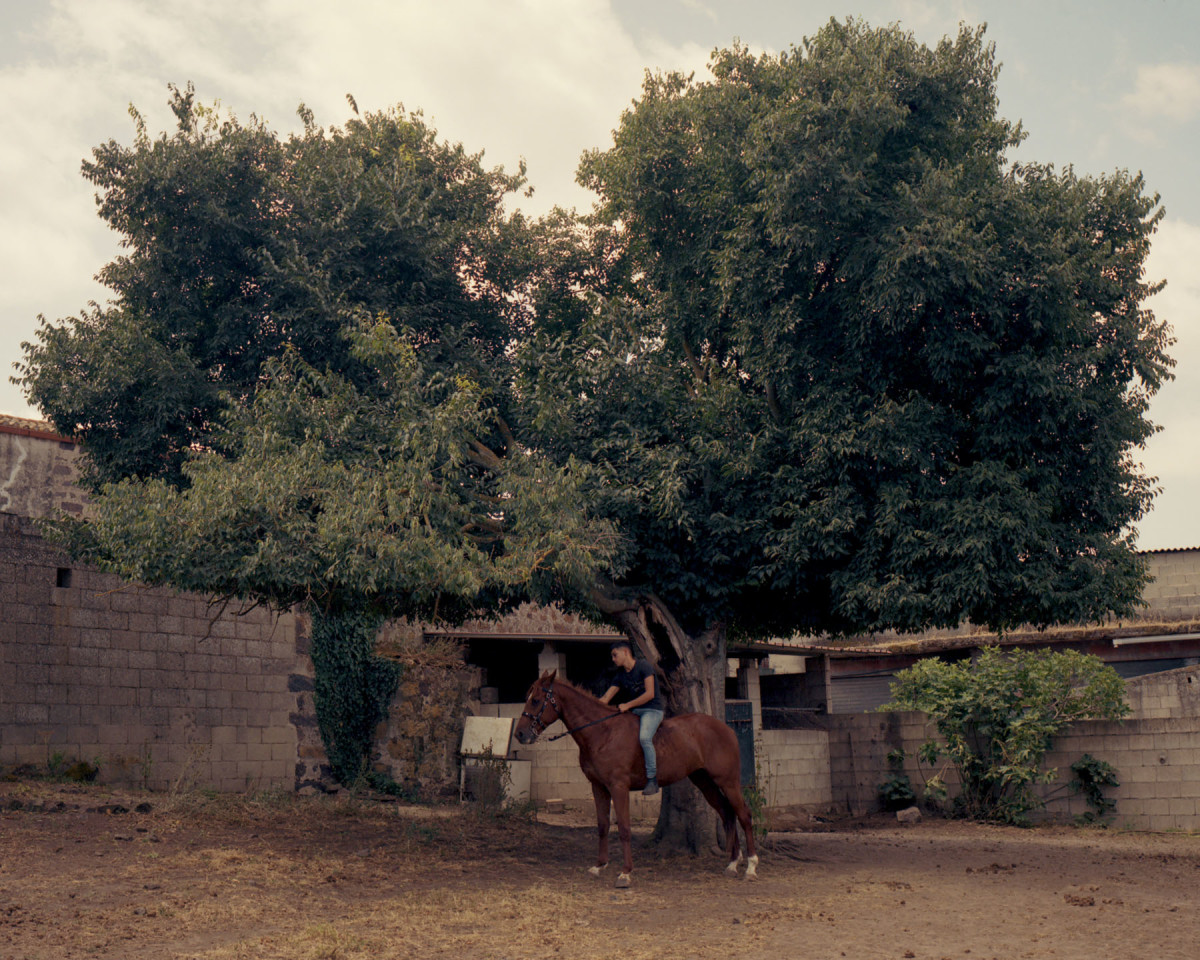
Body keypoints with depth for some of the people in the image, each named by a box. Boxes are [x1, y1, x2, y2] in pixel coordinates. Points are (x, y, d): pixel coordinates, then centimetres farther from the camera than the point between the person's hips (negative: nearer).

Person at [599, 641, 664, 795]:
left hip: (652, 710, -8)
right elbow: (605, 699, 12)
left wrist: (627, 705, -17)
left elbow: (650, 694, -17)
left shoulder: (644, 667, -9)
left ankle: (652, 778, -27)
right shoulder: (621, 675, 12)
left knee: (644, 737, -33)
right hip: (635, 711, 8)